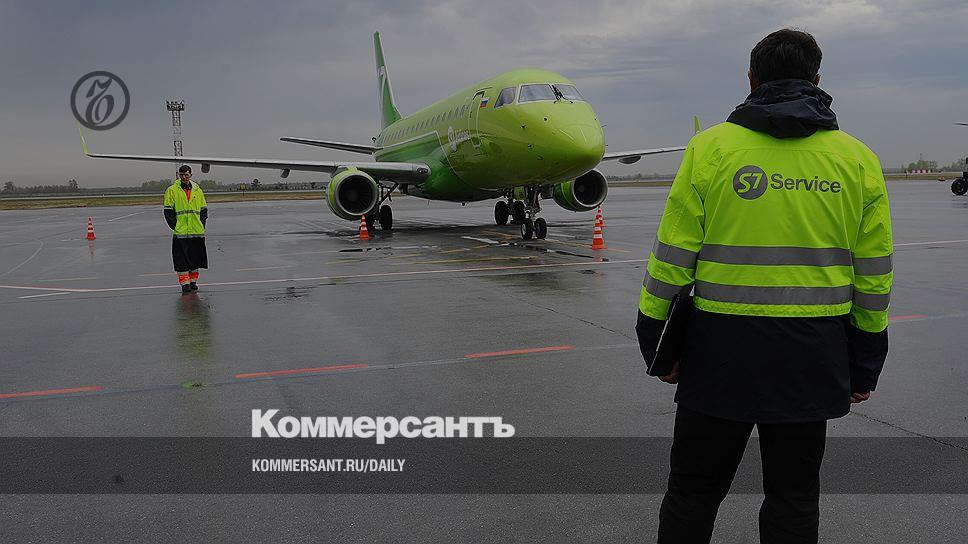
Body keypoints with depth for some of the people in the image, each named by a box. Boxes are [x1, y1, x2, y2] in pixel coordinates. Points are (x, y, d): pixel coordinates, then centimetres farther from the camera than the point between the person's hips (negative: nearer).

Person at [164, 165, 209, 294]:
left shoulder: (198, 190, 10)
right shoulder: (172, 190, 1)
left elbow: (204, 210, 15)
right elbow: (168, 211, 0)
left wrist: (201, 225, 4)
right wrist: (175, 226, -8)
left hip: (197, 232, 3)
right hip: (180, 233, -3)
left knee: (195, 258, 10)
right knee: (181, 259, -3)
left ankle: (193, 281, 22)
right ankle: (184, 283, 3)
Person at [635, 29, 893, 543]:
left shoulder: (710, 147, -4)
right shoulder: (858, 160, 3)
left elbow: (672, 258, -6)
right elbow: (874, 276, 6)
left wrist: (656, 343, 4)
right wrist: (864, 366, 15)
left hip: (722, 351, -2)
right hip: (813, 360, 2)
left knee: (692, 489, 12)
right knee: (794, 497, 16)